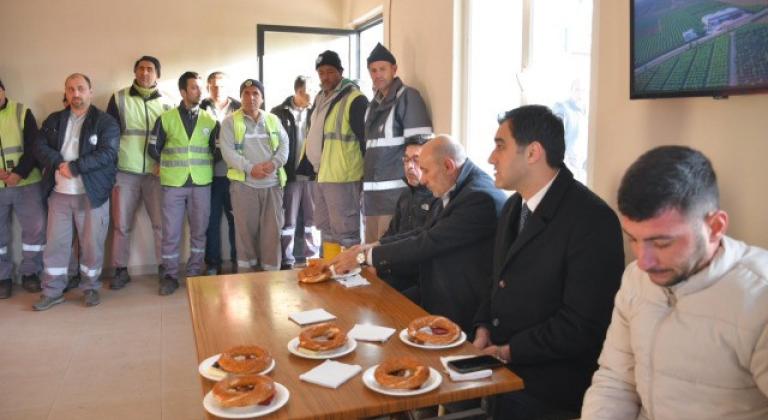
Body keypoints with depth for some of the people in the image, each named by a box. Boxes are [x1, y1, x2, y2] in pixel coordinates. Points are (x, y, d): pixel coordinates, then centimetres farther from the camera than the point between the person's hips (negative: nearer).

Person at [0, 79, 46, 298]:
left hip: (26, 183, -1)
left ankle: (29, 273, 16)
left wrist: (19, 173, -17)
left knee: (36, 227, 0)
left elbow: (34, 147, -4)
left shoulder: (22, 112, 1)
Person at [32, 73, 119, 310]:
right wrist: (59, 163, -17)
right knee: (55, 243, 8)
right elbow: (40, 146, 2)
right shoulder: (53, 120, 12)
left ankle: (90, 288, 21)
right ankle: (52, 291, 19)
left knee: (92, 244, 4)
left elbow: (107, 153, -14)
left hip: (91, 193, -3)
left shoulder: (106, 122, -2)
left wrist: (74, 167, -19)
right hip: (58, 193, 4)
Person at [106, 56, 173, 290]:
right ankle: (120, 270, 16)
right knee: (122, 224, 4)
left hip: (156, 172, 0)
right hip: (125, 171, 0)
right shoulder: (119, 99, 4)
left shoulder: (166, 103, 7)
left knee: (161, 222, 0)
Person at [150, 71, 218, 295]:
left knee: (198, 231, 7)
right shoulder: (166, 118, 3)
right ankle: (170, 276, 14)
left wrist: (203, 166, 6)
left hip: (201, 183, 1)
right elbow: (154, 148, 9)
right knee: (171, 232, 2)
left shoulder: (210, 120, 6)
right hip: (173, 184, -1)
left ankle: (194, 273, 20)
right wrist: (170, 165, 11)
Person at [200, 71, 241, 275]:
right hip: (210, 174, 0)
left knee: (236, 218, 6)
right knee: (212, 220, 4)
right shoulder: (201, 110, 4)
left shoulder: (239, 109, 5)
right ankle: (212, 264, 15)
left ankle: (238, 262, 19)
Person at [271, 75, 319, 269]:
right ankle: (287, 261, 13)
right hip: (290, 174, -2)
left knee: (313, 219, 9)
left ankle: (313, 258, 19)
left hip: (313, 173, 2)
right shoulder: (279, 112, 0)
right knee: (288, 221, 6)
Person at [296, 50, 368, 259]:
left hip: (343, 177, -9)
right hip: (322, 175, 9)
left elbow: (366, 138, -14)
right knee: (326, 227, 17)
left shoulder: (354, 99, -11)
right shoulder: (320, 99, 16)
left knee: (345, 231, -3)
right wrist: (305, 165, 19)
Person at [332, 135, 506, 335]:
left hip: (459, 313, -7)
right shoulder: (452, 192, 5)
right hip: (435, 295, 8)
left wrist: (365, 255, -17)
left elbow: (429, 243, -24)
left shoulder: (481, 197, -24)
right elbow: (423, 234, 9)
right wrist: (373, 246, -2)